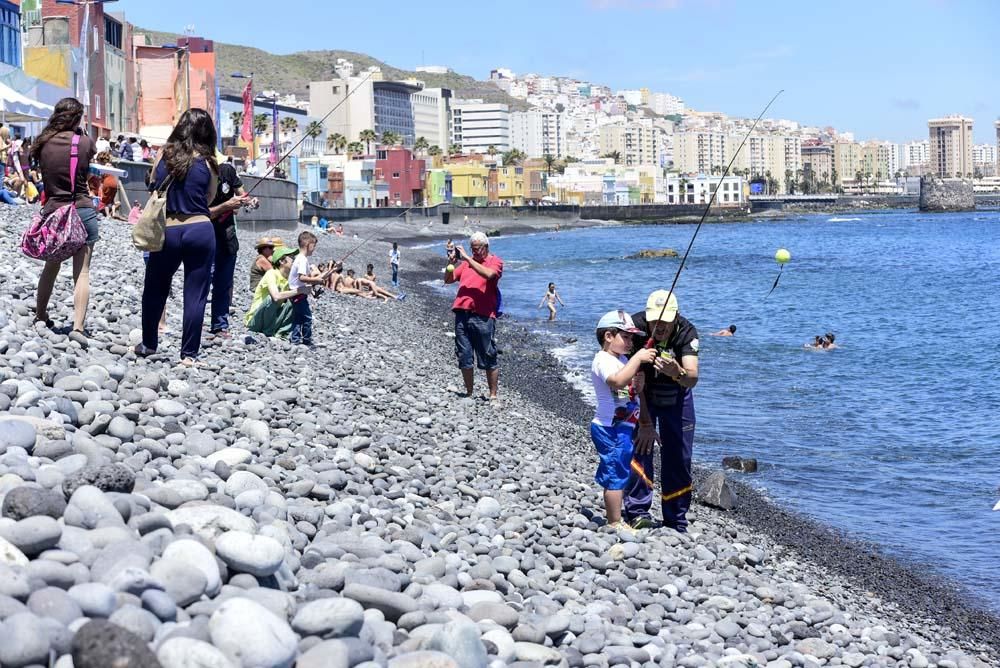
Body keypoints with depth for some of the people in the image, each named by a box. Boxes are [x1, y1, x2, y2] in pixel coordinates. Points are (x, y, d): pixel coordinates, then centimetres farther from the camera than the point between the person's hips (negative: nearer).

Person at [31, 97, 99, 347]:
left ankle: (40, 316, 32)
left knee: (51, 267, 19)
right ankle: (78, 325, -11)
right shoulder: (84, 142, -6)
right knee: (82, 272, -2)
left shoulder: (43, 144, 2)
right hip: (83, 211, -3)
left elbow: (44, 175, 12)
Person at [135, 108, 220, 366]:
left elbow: (152, 187, 12)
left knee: (155, 289, 19)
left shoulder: (164, 156, 3)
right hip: (200, 230, -2)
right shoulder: (207, 162, -1)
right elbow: (209, 200, 3)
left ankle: (149, 344, 28)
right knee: (195, 294, 4)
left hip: (166, 231, 2)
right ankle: (189, 354, 5)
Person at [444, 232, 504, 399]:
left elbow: (488, 274, -19)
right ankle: (469, 393, 18)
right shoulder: (466, 262, 17)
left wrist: (467, 258, -17)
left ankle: (493, 395, 6)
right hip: (462, 314, 5)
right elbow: (448, 280, 18)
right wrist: (451, 263, 0)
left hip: (483, 316, -5)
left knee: (488, 359, 0)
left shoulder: (495, 262, 3)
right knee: (464, 357, 7)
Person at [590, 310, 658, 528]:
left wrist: (640, 379, 3)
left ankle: (613, 518, 26)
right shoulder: (603, 360, -15)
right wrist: (638, 358, -30)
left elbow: (633, 389, 25)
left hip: (621, 427, 10)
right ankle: (615, 524, -3)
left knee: (616, 475, 17)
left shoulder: (622, 360, 17)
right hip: (610, 428, -10)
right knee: (615, 476, -7)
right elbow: (618, 381, -34)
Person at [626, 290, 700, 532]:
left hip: (676, 395, 1)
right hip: (642, 394, -1)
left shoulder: (686, 332, -28)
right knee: (640, 446, -18)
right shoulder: (636, 328, -30)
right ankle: (637, 513, -10)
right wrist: (645, 423, -29)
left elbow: (693, 378, -39)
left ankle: (677, 525, 11)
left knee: (679, 458, 0)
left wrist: (678, 373, -63)